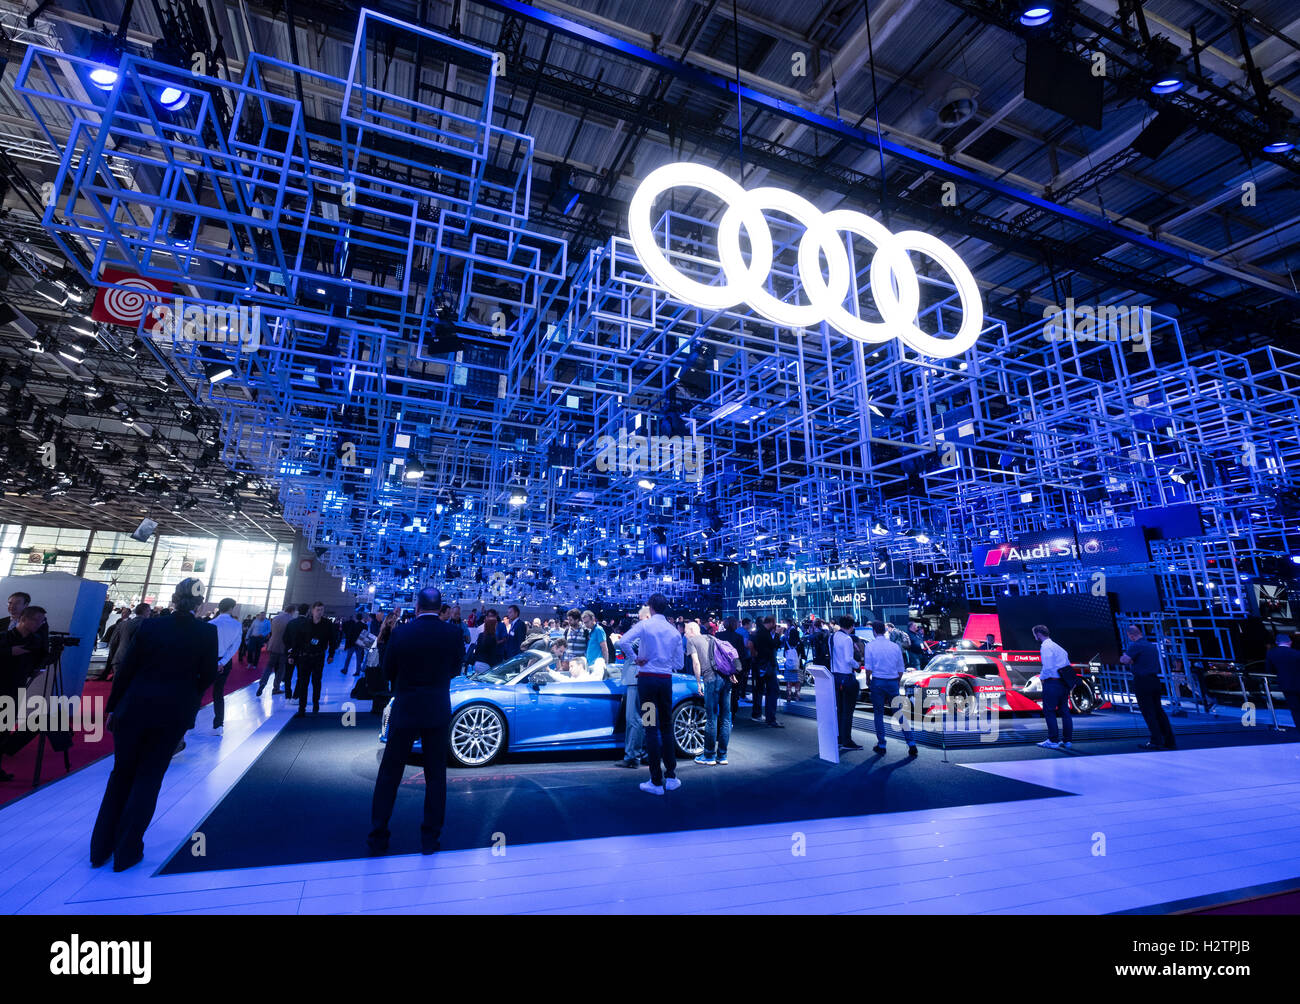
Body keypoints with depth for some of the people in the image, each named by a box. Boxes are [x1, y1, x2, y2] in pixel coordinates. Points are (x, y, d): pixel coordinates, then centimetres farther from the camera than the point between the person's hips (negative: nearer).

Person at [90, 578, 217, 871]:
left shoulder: (150, 625, -6)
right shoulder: (207, 632, -9)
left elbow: (127, 668, -2)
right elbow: (208, 675, -4)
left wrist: (113, 707, 7)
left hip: (134, 707, 1)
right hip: (175, 713, -1)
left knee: (120, 775, 18)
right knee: (148, 778, 13)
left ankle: (100, 849, 27)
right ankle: (127, 852, 19)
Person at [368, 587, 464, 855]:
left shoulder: (401, 633, -11)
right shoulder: (453, 632, -9)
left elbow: (387, 671, 0)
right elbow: (455, 669, 3)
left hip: (405, 711, -1)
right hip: (438, 712, 1)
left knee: (389, 774, 14)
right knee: (436, 775, 12)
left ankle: (377, 837, 21)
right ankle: (430, 838, 19)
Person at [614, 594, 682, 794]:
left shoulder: (644, 625, -6)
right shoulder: (674, 631, 6)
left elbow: (623, 642, -19)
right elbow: (678, 663, 10)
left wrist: (634, 659, -6)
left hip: (646, 678, -3)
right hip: (666, 680, 3)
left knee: (651, 727, 1)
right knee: (666, 727, 15)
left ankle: (656, 782, 5)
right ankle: (671, 777, 20)